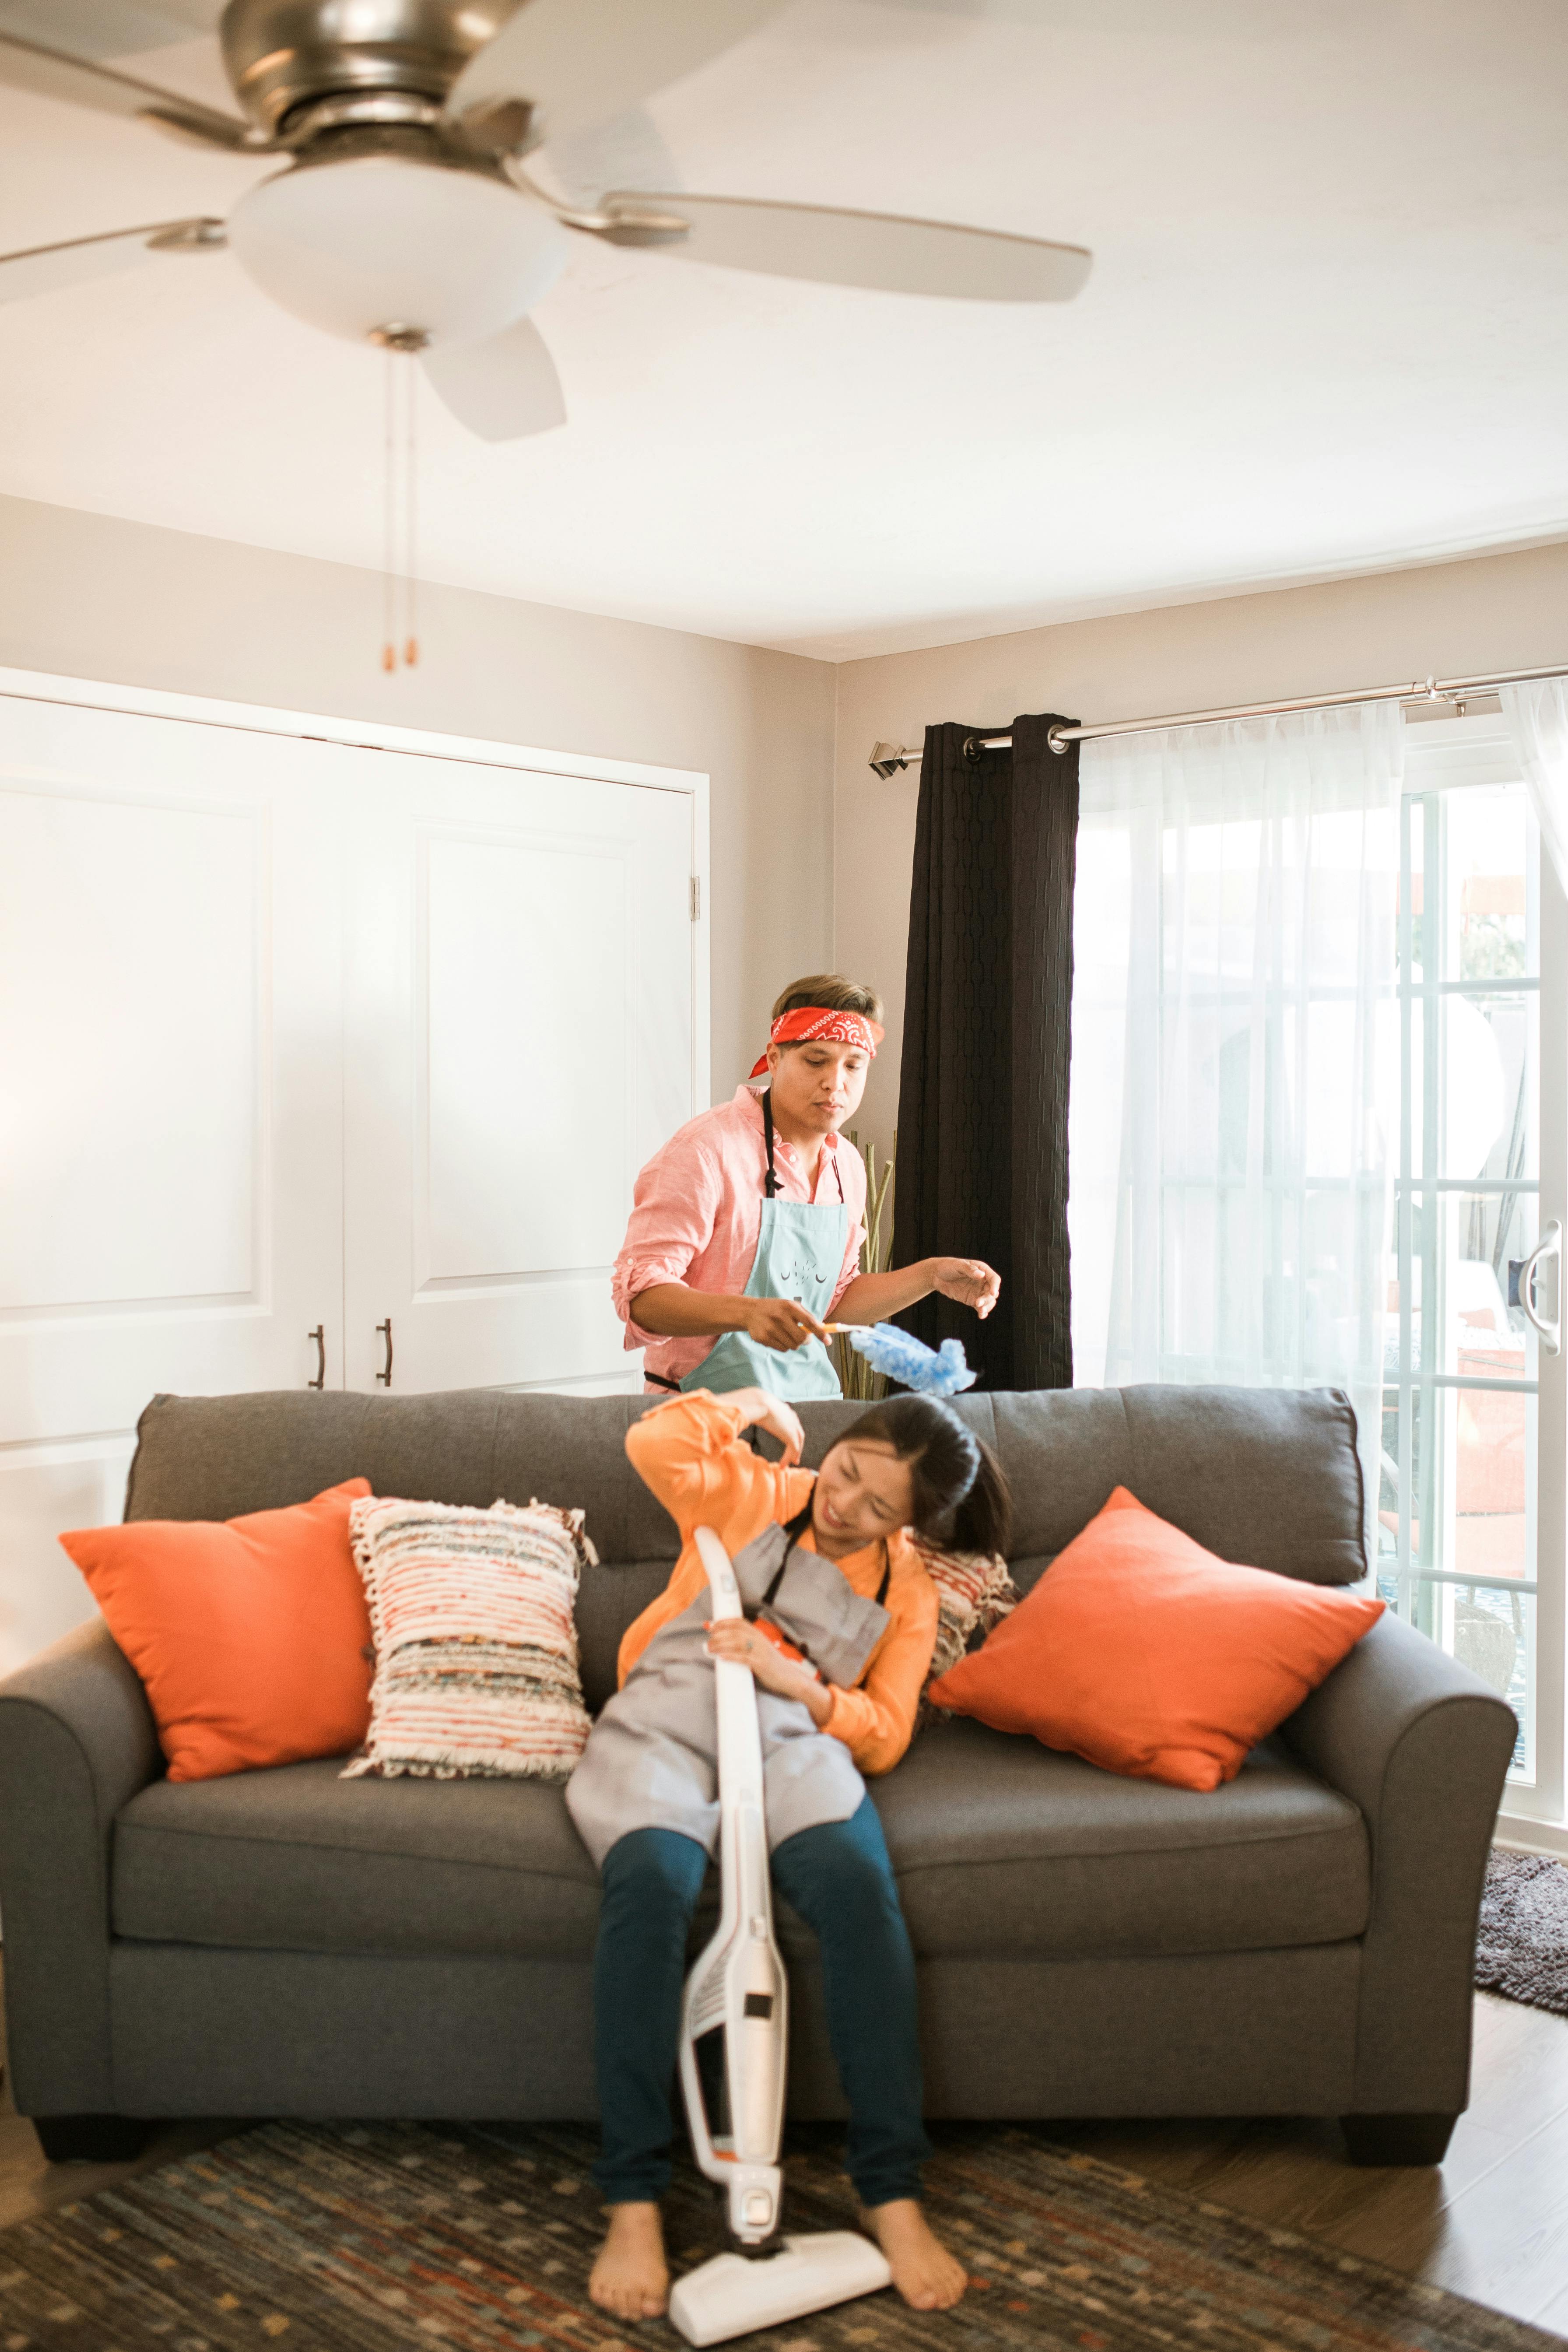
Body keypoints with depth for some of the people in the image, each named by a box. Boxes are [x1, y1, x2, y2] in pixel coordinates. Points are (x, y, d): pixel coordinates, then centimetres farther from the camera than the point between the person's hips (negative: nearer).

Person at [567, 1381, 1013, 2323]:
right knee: (651, 1881, -36)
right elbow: (656, 1443, -6)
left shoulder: (908, 1593, 18)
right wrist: (759, 1402, 9)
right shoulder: (752, 1492, 14)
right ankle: (634, 2202, -29)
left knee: (857, 1881, -34)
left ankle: (892, 2192, -26)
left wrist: (794, 1679, -9)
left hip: (794, 1740, 2)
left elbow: (884, 1735, 9)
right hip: (665, 1724, -1)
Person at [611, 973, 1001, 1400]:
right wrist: (747, 1313, -33)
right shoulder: (707, 1149, -14)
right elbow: (640, 1295, -18)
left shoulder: (847, 1166, 10)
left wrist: (929, 1276, 8)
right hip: (705, 1413, -7)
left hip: (811, 1407, 7)